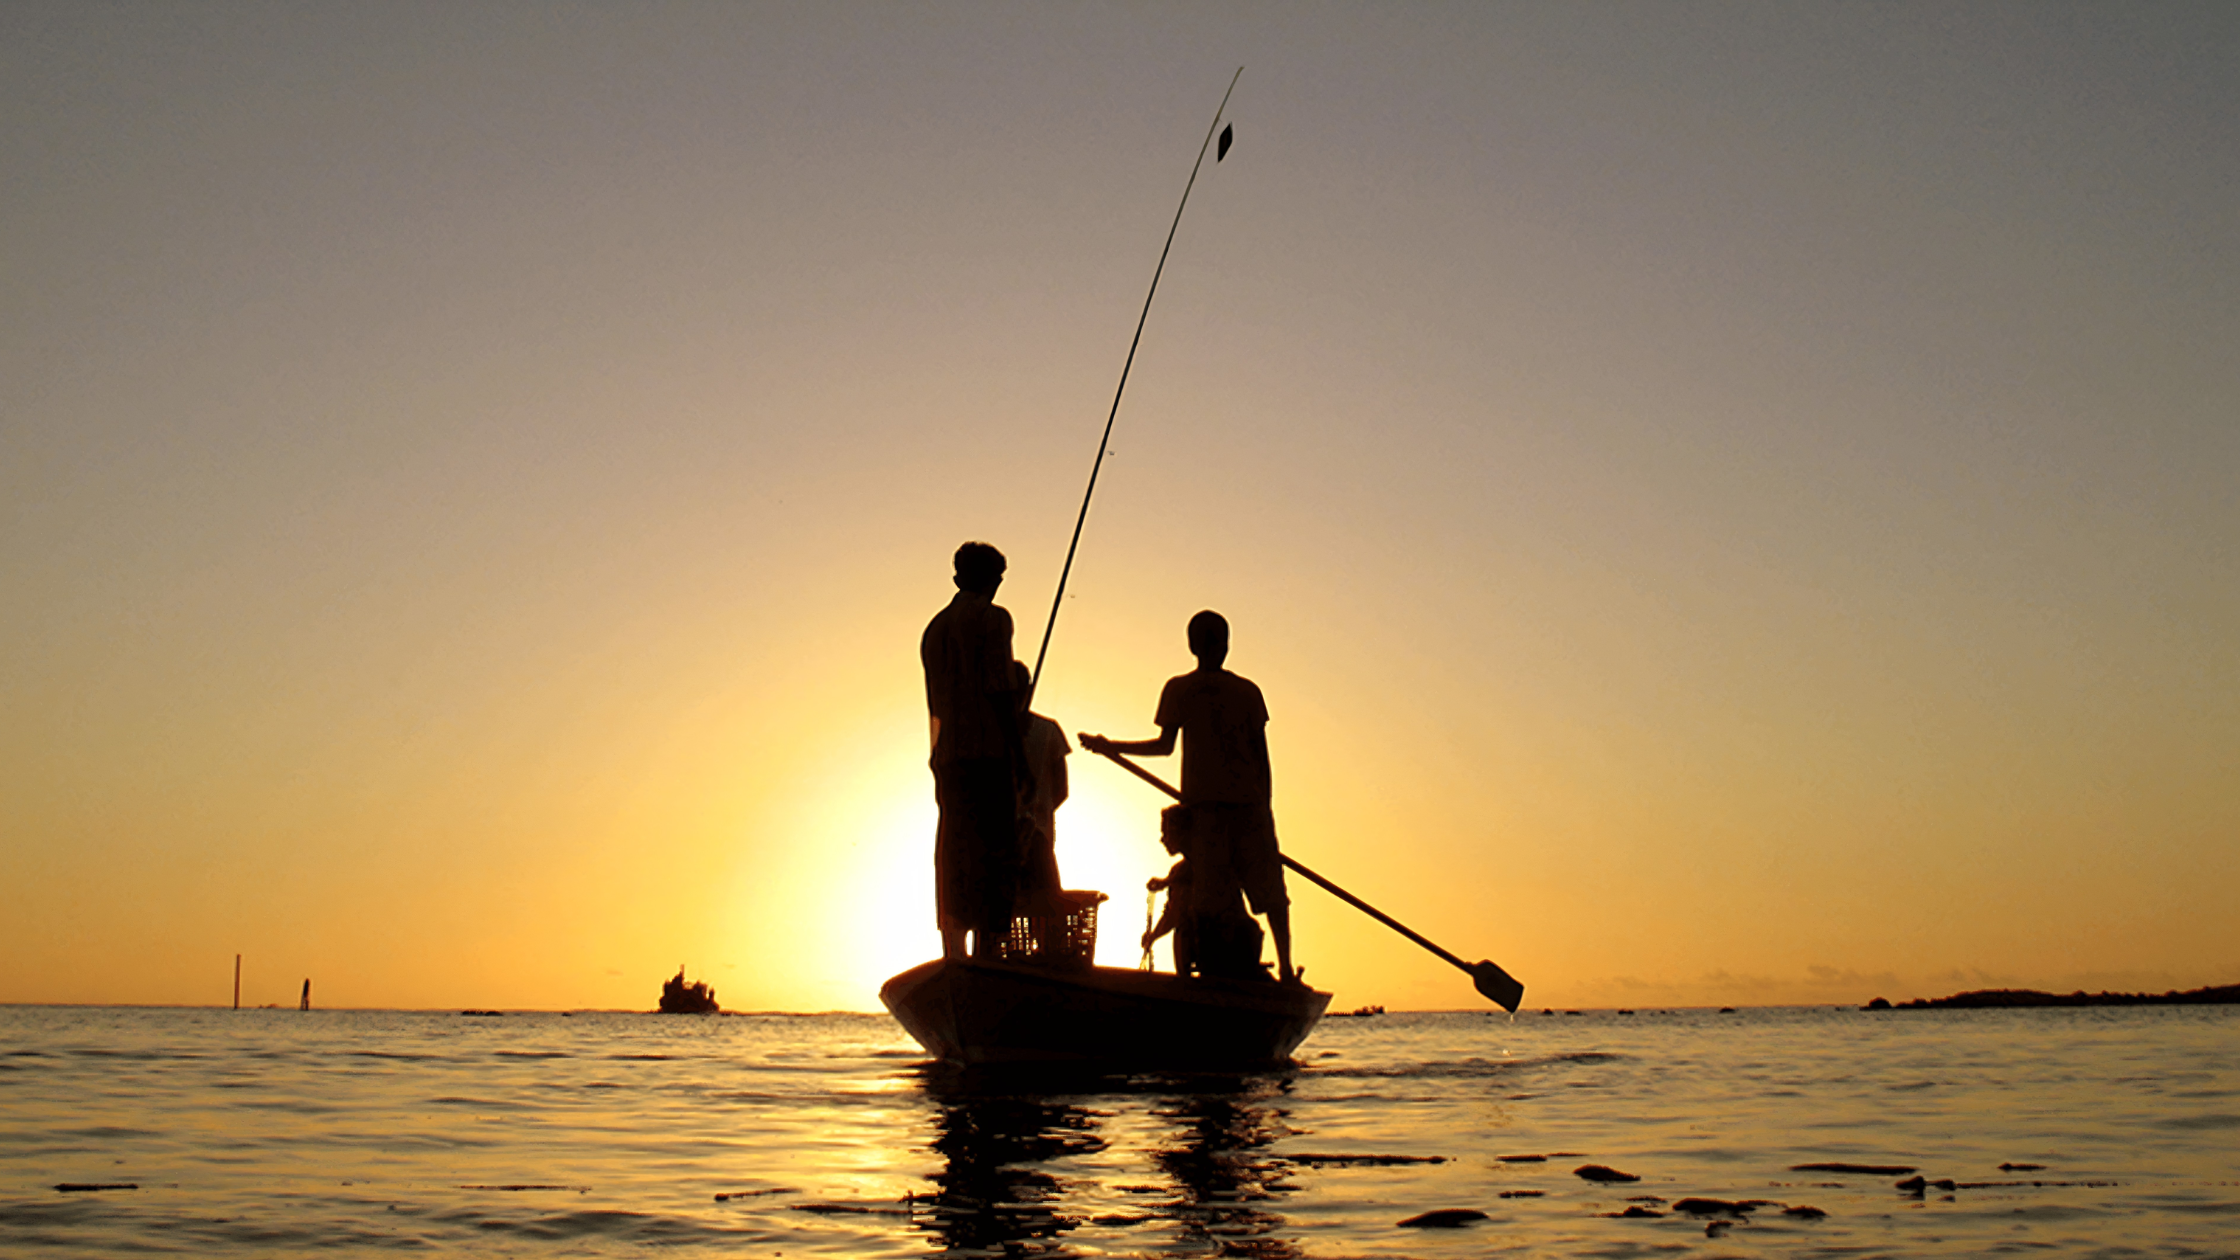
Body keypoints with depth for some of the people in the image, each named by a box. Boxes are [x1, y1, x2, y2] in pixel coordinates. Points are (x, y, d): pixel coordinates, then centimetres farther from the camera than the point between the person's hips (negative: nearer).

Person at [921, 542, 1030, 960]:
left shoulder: (934, 627, 20)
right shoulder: (993, 618, -3)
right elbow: (999, 691, -11)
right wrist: (1021, 761, -10)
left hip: (947, 758, 8)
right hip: (988, 755, -7)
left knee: (952, 867, 7)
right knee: (994, 862, -9)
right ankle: (986, 965, -15)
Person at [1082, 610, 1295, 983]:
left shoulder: (1178, 689, 3)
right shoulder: (1247, 690, 6)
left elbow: (1165, 745, 2)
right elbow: (1262, 753, 6)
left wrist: (1110, 747, 13)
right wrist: (1265, 806, 12)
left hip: (1202, 799, 0)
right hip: (1248, 799, 0)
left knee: (1207, 894, -1)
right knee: (1269, 888, 5)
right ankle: (1285, 966, -1)